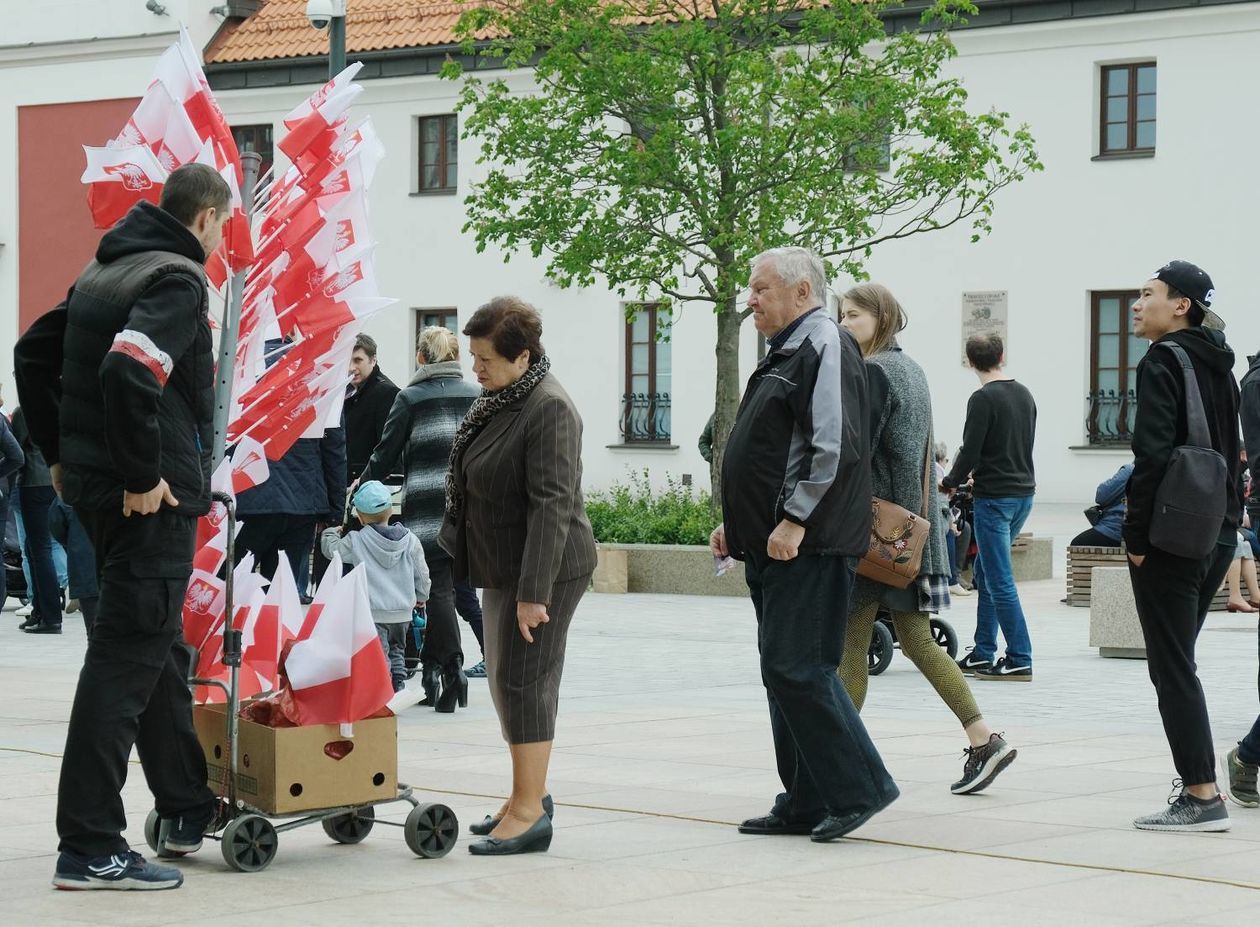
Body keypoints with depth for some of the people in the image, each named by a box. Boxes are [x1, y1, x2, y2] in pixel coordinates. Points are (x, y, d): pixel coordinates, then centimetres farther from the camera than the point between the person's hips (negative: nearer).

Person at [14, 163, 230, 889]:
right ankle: (90, 848, -8)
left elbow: (34, 354, 21)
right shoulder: (178, 279, -13)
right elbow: (128, 371, -30)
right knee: (127, 659, -7)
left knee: (161, 648, 20)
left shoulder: (106, 271, 15)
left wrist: (61, 454, 20)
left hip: (94, 486, 9)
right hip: (153, 499, -9)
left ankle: (188, 809, 31)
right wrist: (143, 476, -21)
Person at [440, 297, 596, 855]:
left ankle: (529, 812, -7)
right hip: (505, 567, 10)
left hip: (542, 567, -10)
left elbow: (552, 505, -24)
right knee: (505, 678, 14)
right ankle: (528, 796, 24)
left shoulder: (549, 410, -20)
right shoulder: (499, 399, 10)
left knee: (523, 679, -10)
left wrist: (534, 591, -26)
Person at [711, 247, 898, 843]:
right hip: (772, 546, 11)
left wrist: (795, 522, -22)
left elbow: (834, 447, -22)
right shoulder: (785, 352, 21)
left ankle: (858, 789, -8)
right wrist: (737, 524, 19)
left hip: (808, 547, -11)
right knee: (785, 672, 11)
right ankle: (806, 805, 15)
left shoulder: (824, 346, -11)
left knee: (797, 669, -13)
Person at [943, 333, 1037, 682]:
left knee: (1000, 581, -5)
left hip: (994, 496, -8)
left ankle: (1019, 660, -6)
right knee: (985, 575, 16)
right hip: (1024, 492, 8)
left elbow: (970, 452, -16)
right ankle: (982, 654, 18)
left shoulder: (983, 399, -14)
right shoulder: (1024, 395, 10)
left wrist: (950, 482, 3)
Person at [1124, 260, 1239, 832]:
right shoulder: (1218, 367, 15)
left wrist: (1136, 534, -15)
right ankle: (1198, 780, 20)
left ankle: (1201, 796, -8)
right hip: (1218, 536, 9)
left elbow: (1152, 454, -19)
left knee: (1171, 667, -5)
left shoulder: (1163, 363, -12)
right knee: (1178, 662, 19)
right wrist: (1228, 517, 19)